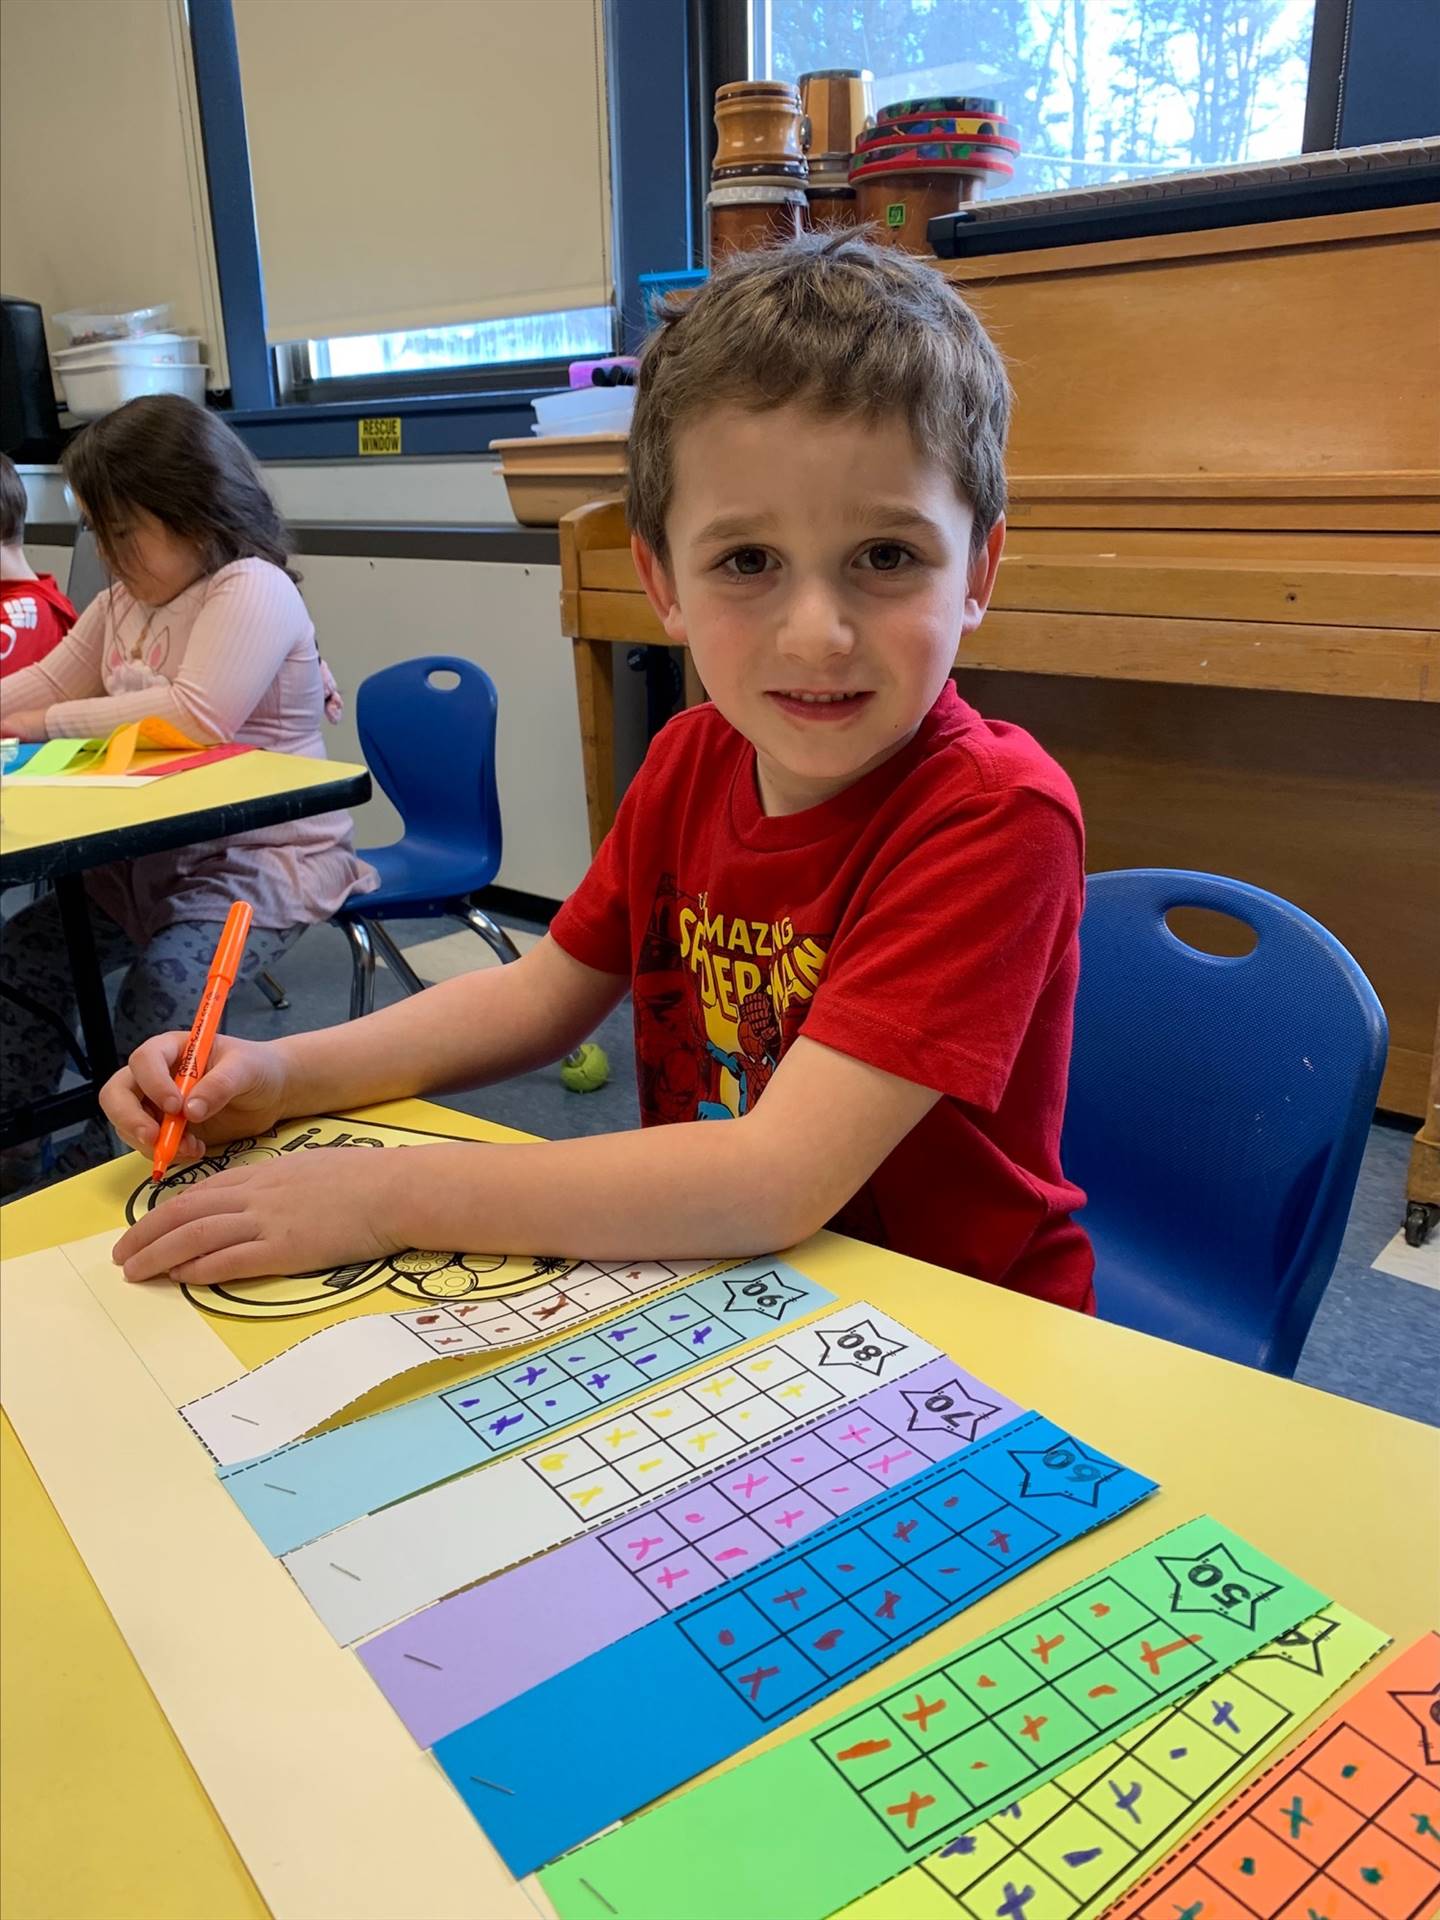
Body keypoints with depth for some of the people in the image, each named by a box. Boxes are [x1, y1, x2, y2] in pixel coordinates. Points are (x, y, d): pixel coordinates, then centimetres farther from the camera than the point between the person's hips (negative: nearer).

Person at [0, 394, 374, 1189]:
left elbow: (198, 715, -29)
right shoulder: (123, 602, 14)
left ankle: (98, 1161, -8)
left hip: (264, 861, -9)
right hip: (154, 852, 9)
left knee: (164, 977, -27)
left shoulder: (251, 589, -16)